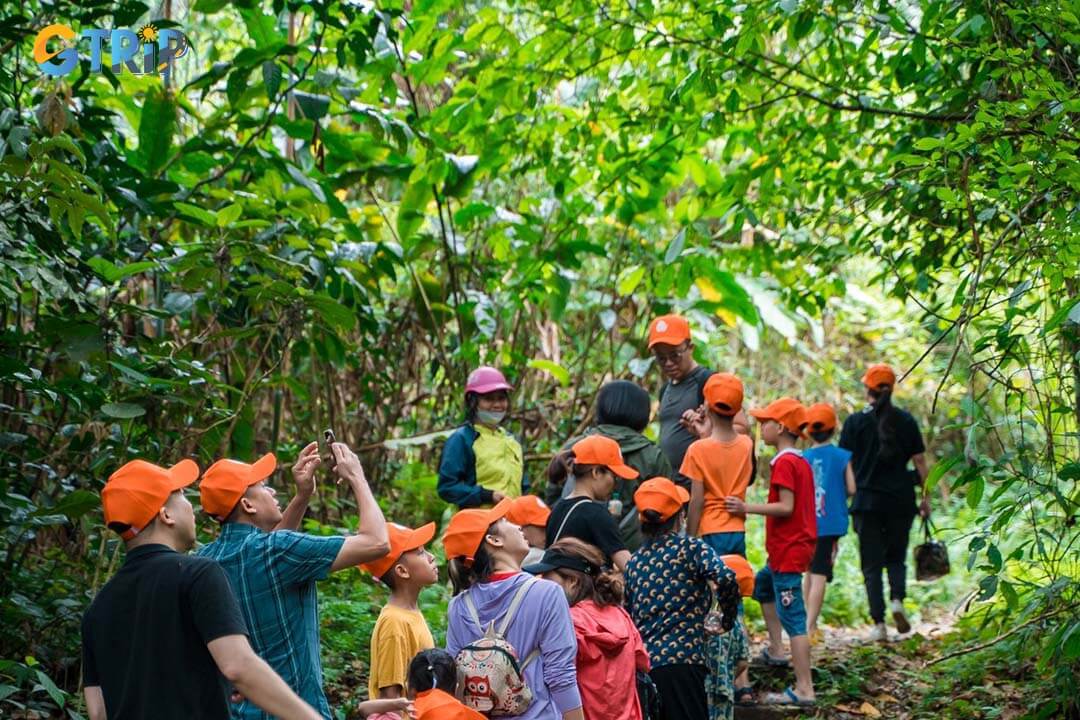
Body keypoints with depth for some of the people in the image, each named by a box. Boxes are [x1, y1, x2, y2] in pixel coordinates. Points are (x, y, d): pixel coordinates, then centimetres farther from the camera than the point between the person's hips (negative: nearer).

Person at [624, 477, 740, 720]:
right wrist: (728, 619, -2)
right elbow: (725, 579, -19)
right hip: (681, 661, -6)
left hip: (640, 663, 6)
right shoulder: (690, 548, -2)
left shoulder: (634, 561, 15)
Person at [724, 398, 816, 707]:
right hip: (796, 546, 11)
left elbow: (786, 507, -23)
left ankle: (804, 690, -10)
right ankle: (776, 650, 33)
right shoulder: (800, 461, 13)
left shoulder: (784, 463, -16)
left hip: (788, 551, -11)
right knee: (762, 584, 32)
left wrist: (747, 507, -22)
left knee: (792, 618, -9)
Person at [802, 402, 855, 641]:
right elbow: (851, 489, -4)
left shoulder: (802, 458, 1)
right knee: (820, 575, -6)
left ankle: (811, 624, 24)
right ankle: (810, 627, -15)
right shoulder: (842, 456, -4)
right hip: (830, 522, -3)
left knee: (810, 572, 18)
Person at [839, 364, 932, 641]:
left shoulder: (856, 421, -3)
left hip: (867, 501, -2)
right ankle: (897, 599, -10)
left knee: (871, 564, 4)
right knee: (896, 557, 17)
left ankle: (879, 623, -5)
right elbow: (920, 462, 3)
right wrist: (926, 498, 10)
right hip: (900, 501, 2)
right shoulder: (906, 420, 3)